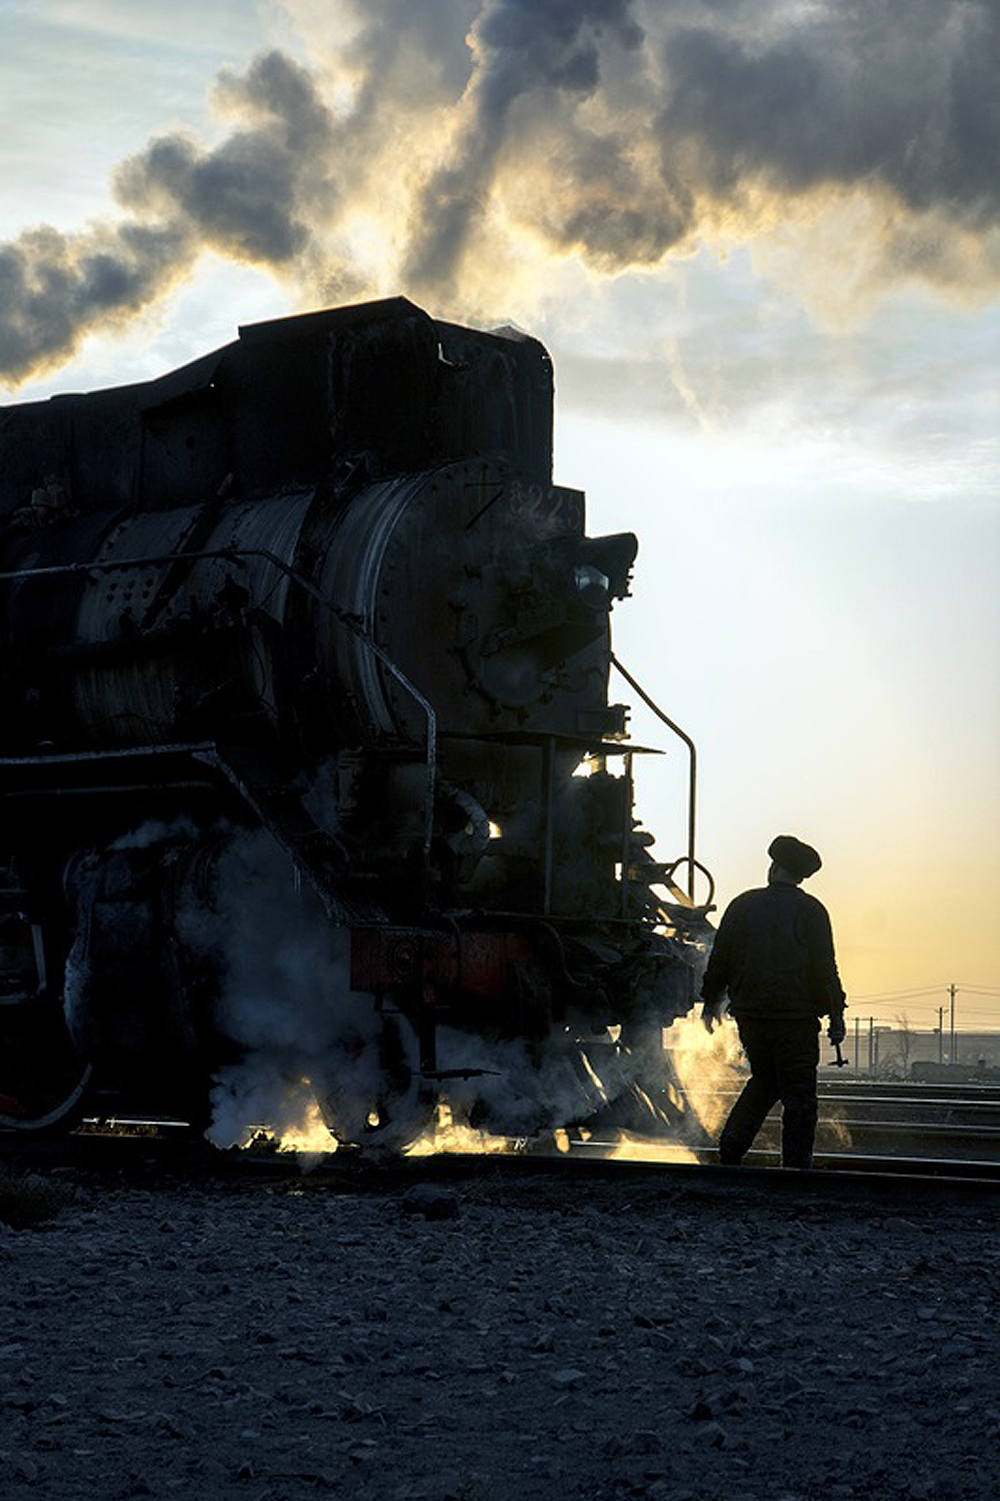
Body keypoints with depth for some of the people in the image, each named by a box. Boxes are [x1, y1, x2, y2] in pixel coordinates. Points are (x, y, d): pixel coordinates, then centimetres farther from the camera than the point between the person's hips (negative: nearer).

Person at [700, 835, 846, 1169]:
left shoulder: (743, 906, 5)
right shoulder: (810, 910, -3)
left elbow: (719, 959, 9)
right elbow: (825, 969, -7)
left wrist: (711, 1000, 21)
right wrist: (836, 1015, -2)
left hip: (750, 1015, 4)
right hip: (796, 1017, -4)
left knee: (764, 1081, 22)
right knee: (798, 1093, 2)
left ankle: (731, 1146, 12)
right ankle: (795, 1164, 0)